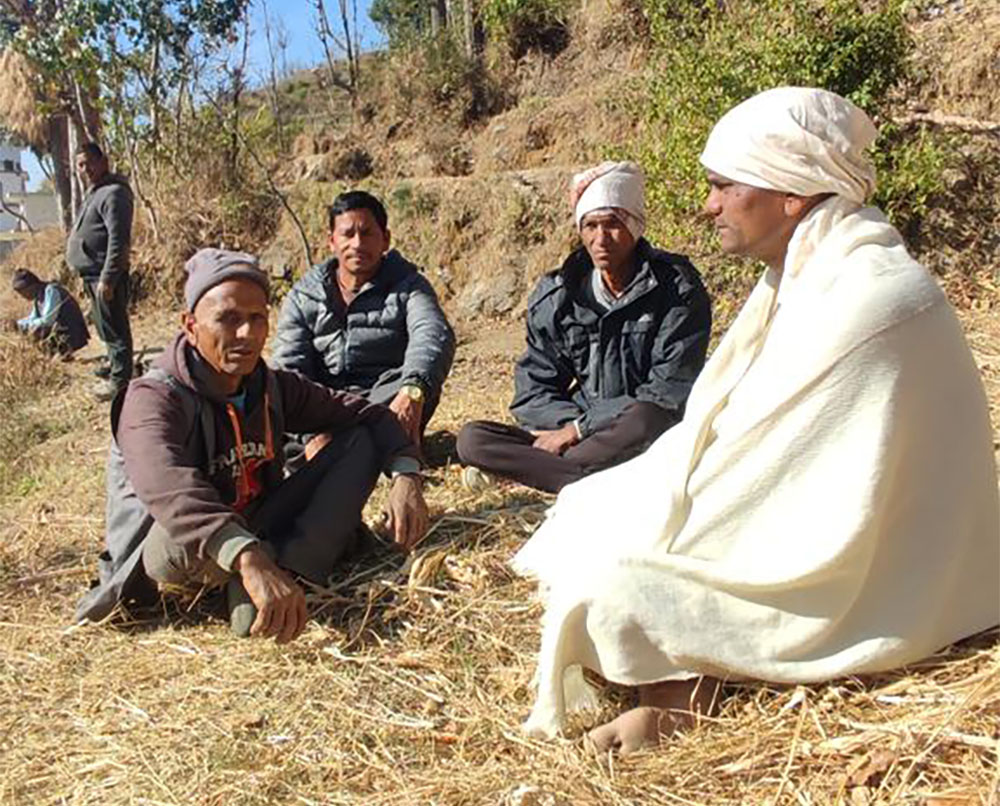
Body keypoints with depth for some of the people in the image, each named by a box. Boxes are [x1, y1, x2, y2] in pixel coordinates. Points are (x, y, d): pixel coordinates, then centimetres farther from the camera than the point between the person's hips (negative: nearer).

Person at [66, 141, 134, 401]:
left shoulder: (113, 193, -16)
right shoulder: (94, 192, 17)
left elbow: (118, 239, -24)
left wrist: (107, 278, -26)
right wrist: (97, 278, 18)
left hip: (106, 274, -10)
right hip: (93, 273, 10)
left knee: (113, 326, -4)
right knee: (105, 325, 21)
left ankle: (120, 378, 3)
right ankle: (114, 363, 35)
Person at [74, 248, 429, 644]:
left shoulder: (271, 388, -2)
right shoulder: (153, 400, -22)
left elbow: (365, 413, 1)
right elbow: (169, 490, -43)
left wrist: (406, 474, -19)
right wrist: (250, 561, -59)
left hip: (257, 533, 7)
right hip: (162, 553, -6)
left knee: (361, 440, -7)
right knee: (190, 528, -43)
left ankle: (288, 567, -26)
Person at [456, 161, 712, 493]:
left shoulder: (678, 290, -7)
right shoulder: (554, 295, 5)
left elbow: (668, 395, -12)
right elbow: (533, 393, 5)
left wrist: (579, 429, -15)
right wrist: (570, 423, -16)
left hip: (655, 441, -4)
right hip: (574, 432, 4)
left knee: (644, 422, -40)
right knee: (472, 438, -16)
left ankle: (522, 468, -22)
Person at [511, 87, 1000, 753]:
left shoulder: (866, 298, -24)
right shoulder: (810, 272, 6)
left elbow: (761, 467, -23)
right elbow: (714, 432, 7)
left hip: (863, 586, -10)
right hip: (803, 523, 10)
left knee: (607, 585, -22)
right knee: (590, 506, 7)